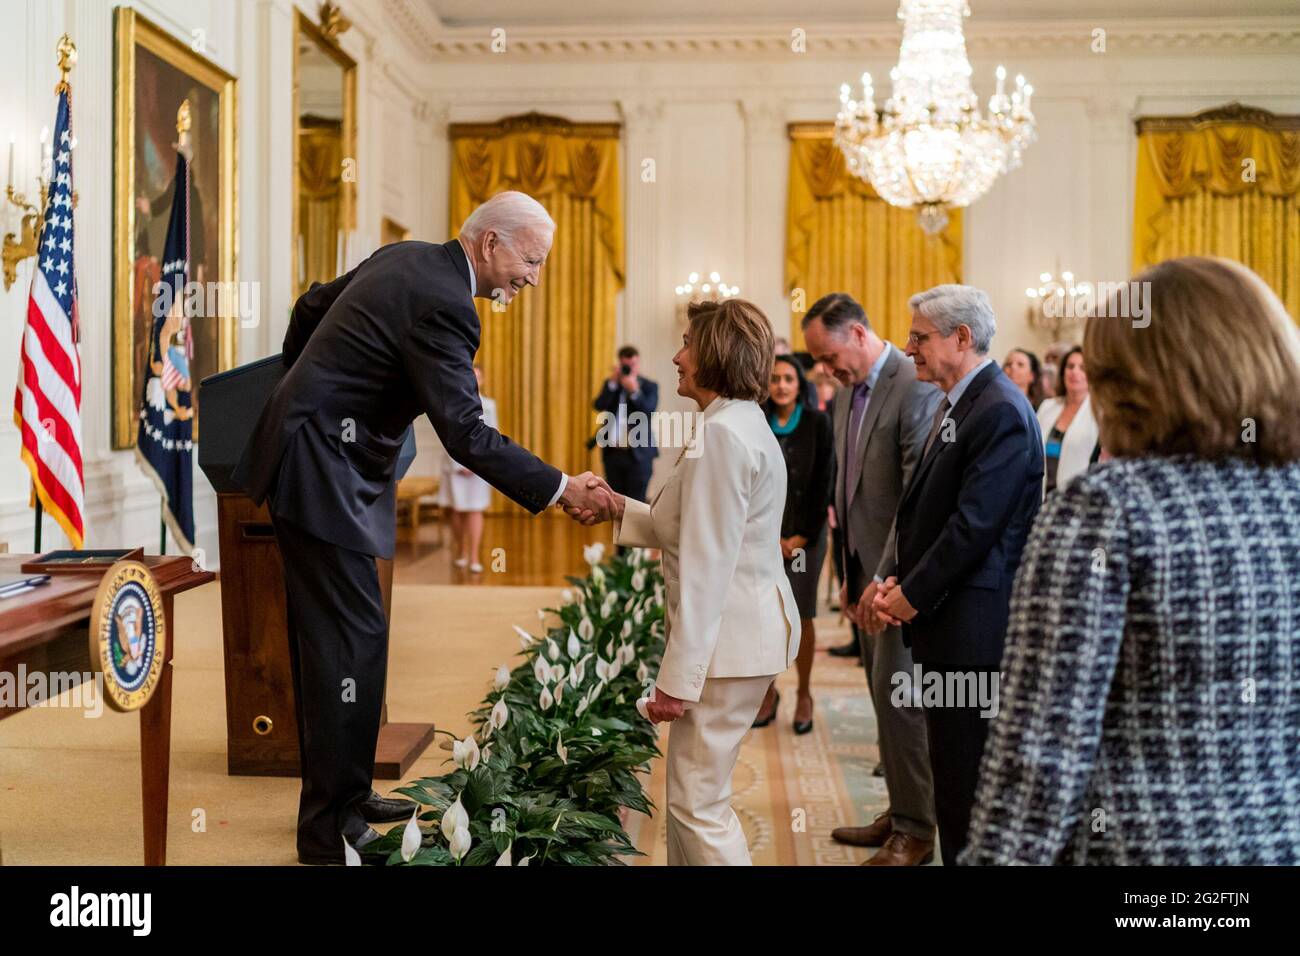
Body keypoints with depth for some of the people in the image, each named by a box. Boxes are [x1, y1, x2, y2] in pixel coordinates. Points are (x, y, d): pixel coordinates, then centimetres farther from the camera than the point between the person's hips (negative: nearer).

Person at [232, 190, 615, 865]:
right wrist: (561, 489, -25)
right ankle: (330, 830, 1)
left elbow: (310, 307, 21)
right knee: (352, 639, -7)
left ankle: (340, 793, 26)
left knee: (327, 635, 15)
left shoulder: (406, 259, 9)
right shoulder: (441, 304, -21)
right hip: (322, 473, -11)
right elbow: (464, 433, -27)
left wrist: (305, 392, 31)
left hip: (305, 455, 11)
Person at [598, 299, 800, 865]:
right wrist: (620, 508, 14)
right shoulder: (741, 421, 15)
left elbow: (706, 568, -22)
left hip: (727, 637, -11)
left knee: (697, 802, -2)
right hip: (743, 628, 11)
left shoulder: (722, 434, -18)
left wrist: (677, 677, -20)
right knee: (691, 790, 18)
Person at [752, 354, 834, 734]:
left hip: (806, 534, -2)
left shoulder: (817, 423, 0)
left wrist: (803, 536, -7)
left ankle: (804, 696, 10)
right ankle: (768, 692, 11)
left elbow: (824, 483, -2)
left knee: (801, 615, -3)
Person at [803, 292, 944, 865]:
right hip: (867, 569, 8)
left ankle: (914, 831, 8)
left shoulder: (916, 389, -15)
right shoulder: (848, 393, 12)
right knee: (885, 695, 13)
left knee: (897, 696, -4)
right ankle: (901, 812, 24)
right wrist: (850, 575, 16)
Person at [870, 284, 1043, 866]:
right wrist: (890, 579, 2)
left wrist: (912, 594, -13)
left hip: (971, 623, -9)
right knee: (948, 764, 16)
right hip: (942, 620, 9)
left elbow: (974, 524, -20)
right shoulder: (954, 405, 15)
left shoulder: (1001, 411, -15)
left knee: (965, 772, -1)